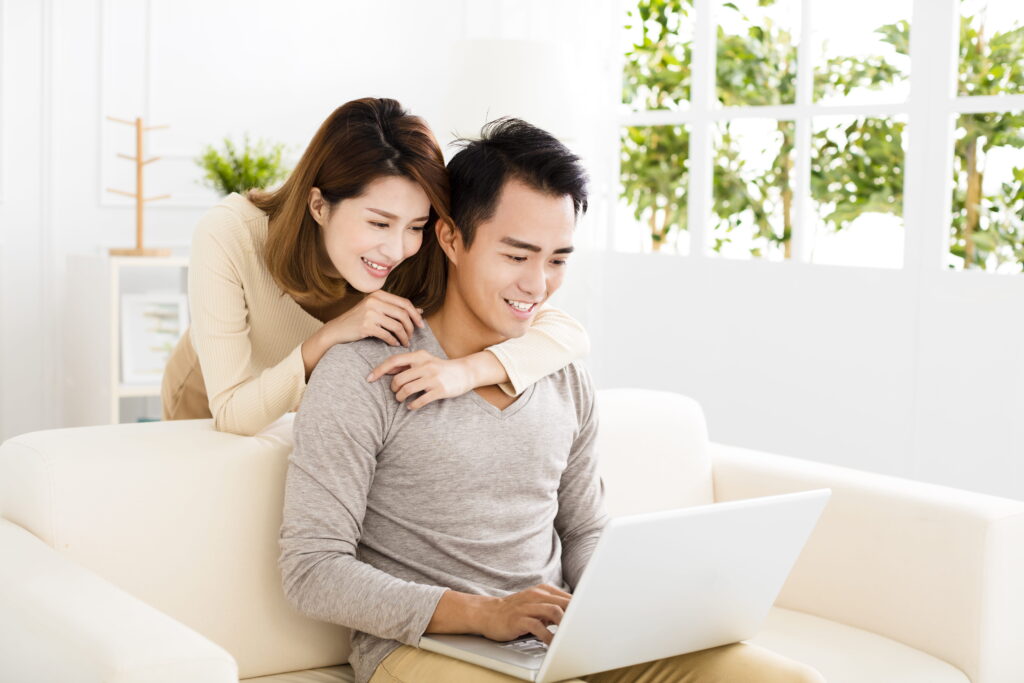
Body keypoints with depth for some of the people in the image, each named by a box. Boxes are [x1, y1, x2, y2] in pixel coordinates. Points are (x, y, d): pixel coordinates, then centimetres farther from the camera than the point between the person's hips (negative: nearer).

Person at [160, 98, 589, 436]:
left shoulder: (423, 265, -27)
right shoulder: (228, 237, -33)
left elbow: (570, 334, -30)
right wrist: (329, 336, -45)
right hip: (206, 417, -2)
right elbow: (232, 416, -32)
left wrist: (469, 369, -48)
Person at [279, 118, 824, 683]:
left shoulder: (566, 381, 13)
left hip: (561, 636, 6)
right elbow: (312, 571, -11)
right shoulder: (360, 376, -7)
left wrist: (614, 599, -3)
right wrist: (486, 613, -21)